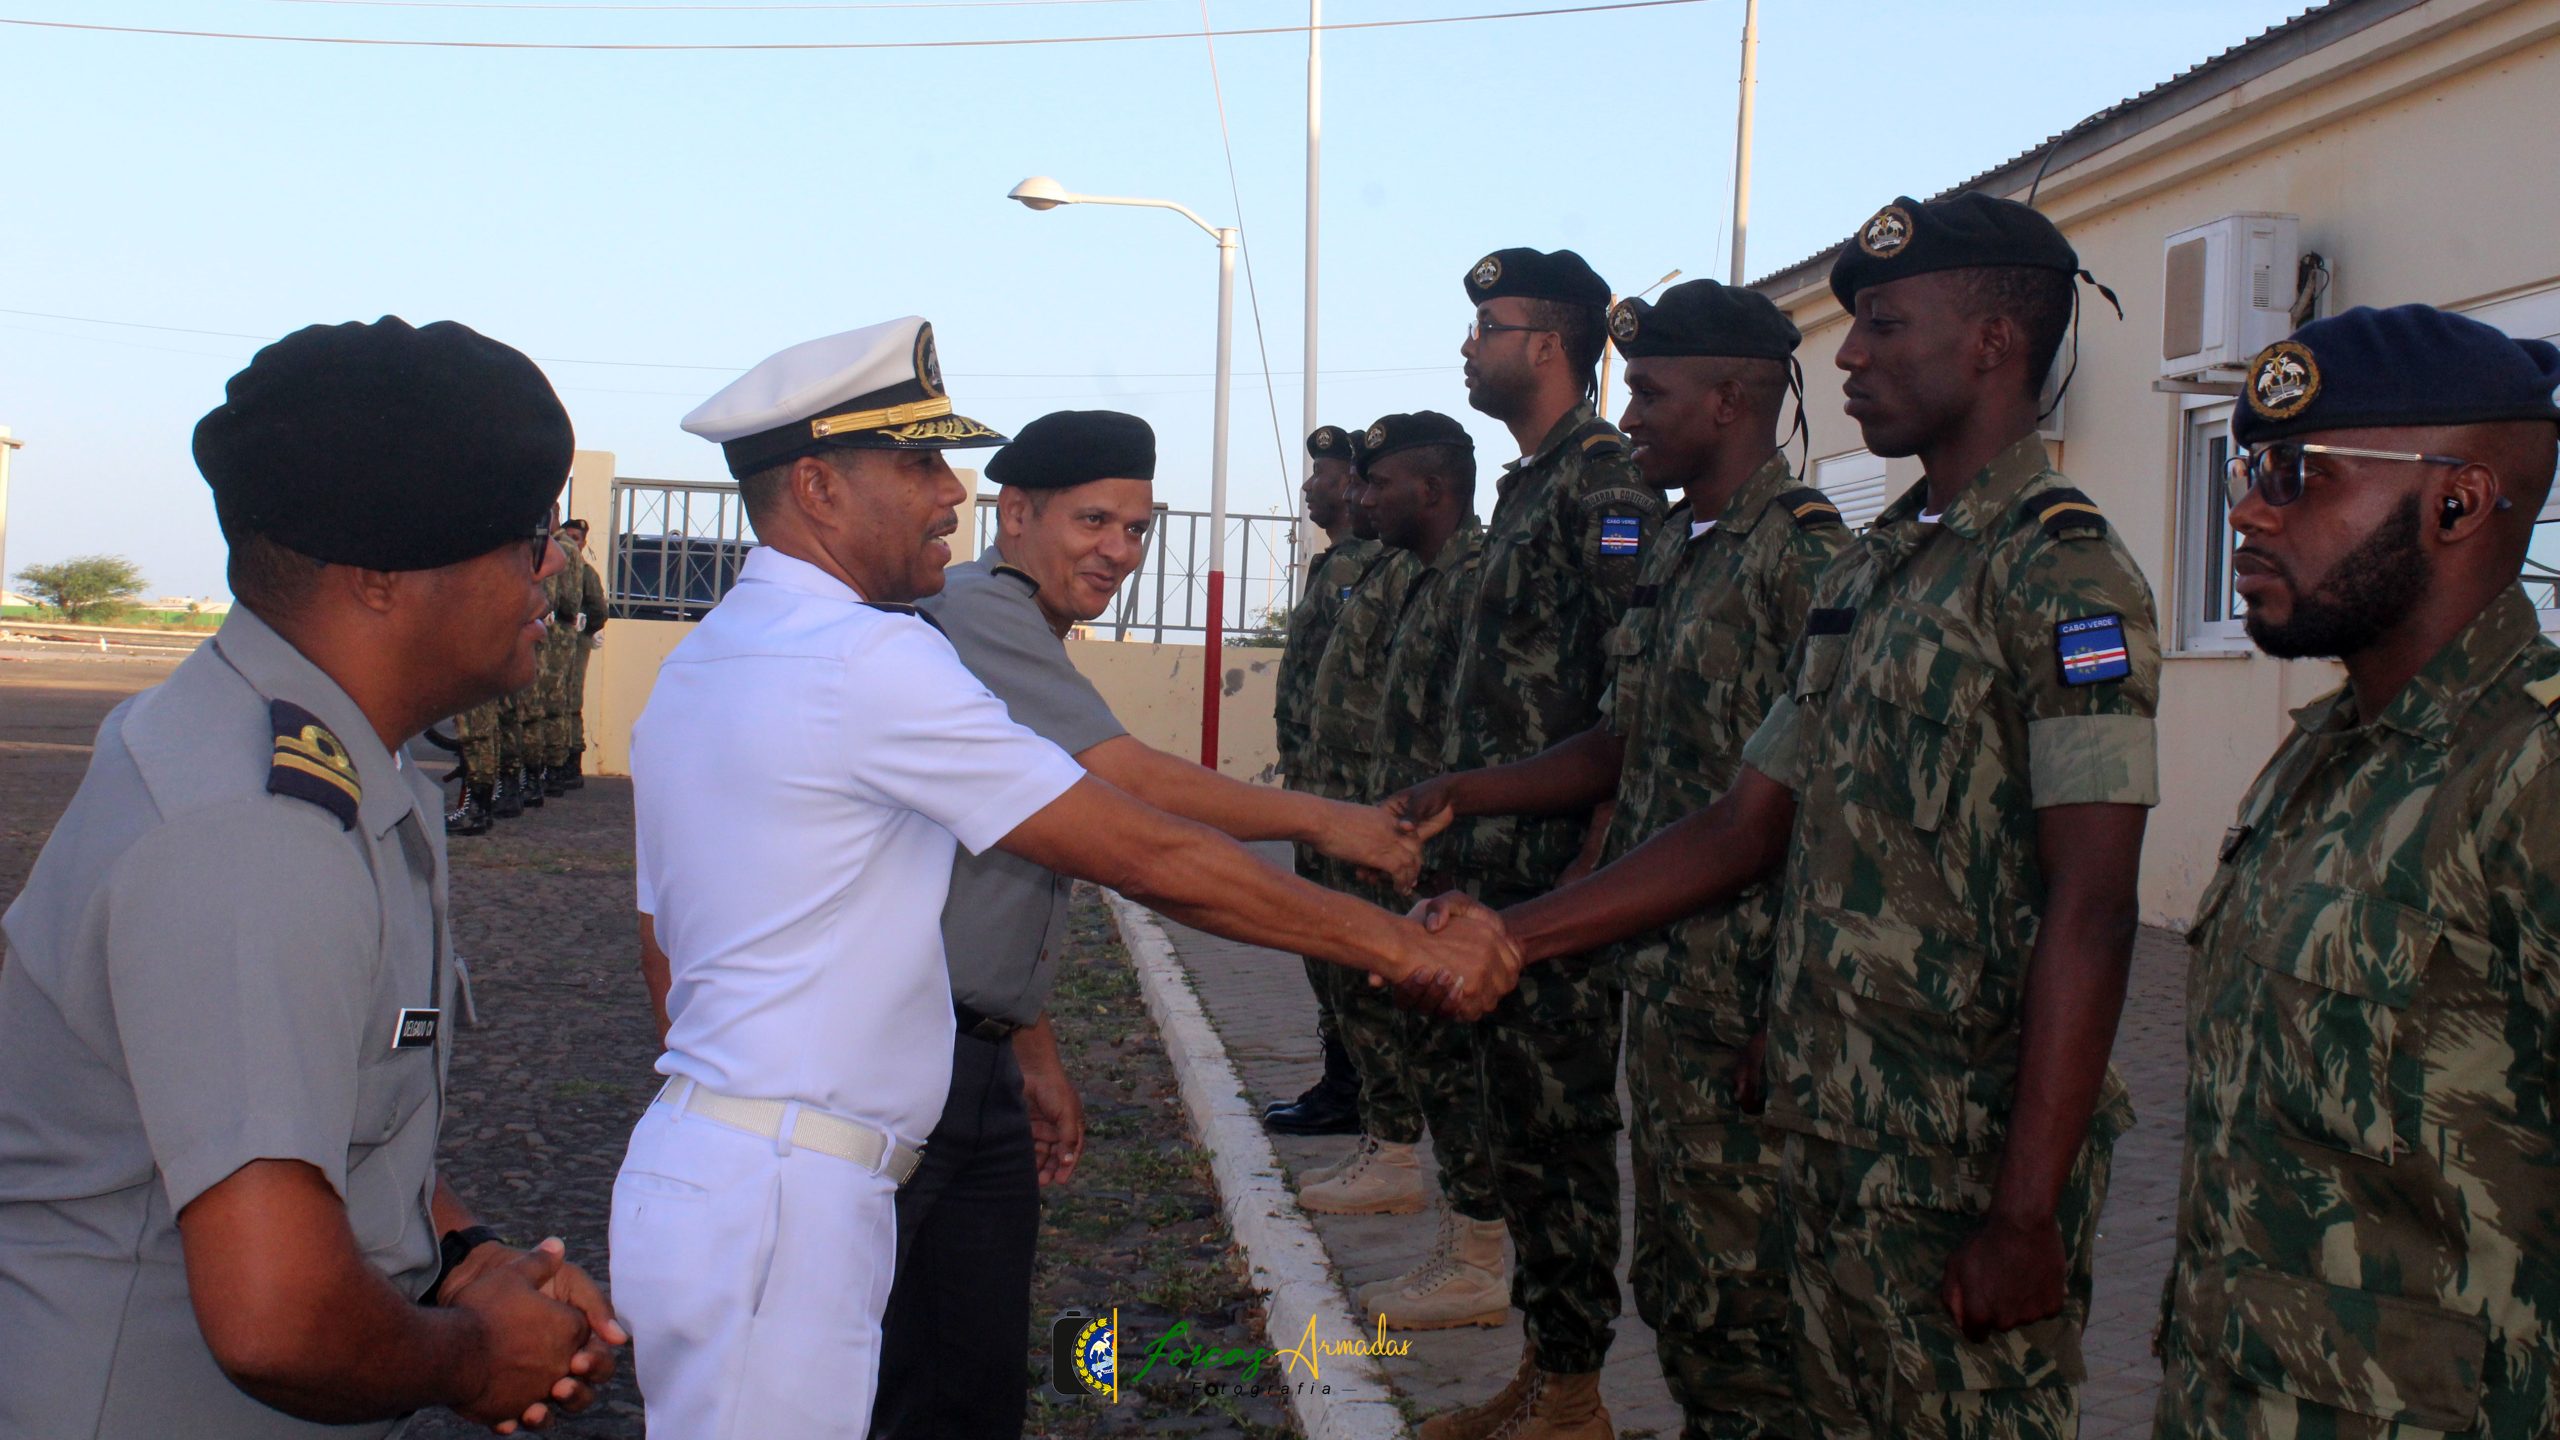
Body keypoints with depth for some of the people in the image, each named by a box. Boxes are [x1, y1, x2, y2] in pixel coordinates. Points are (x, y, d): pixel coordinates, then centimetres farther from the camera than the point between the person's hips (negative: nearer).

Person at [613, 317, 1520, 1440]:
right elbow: (1149, 859, -17)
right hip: (776, 1204, -9)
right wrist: (1399, 943, -9)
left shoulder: (697, 664, 14)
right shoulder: (873, 661, -16)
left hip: (691, 1164, 10)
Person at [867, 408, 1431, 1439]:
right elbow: (1126, 783, -19)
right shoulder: (978, 608, -12)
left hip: (982, 1062, 10)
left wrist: (1036, 1059, 23)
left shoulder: (1029, 645, 19)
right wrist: (1321, 820, -11)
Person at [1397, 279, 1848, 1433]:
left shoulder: (1805, 558, -14)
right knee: (1673, 1279, 18)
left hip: (1749, 997, -9)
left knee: (1746, 1295, 0)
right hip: (1662, 982, 9)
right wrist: (1458, 796, 7)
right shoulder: (1675, 553, 14)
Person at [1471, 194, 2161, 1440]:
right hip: (1831, 1133, 8)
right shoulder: (1865, 571, 13)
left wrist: (2028, 1213, -21)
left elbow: (2089, 914, -18)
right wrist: (1508, 937, 8)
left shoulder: (2062, 575, -13)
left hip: (1967, 1152, -8)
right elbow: (1747, 828, 13)